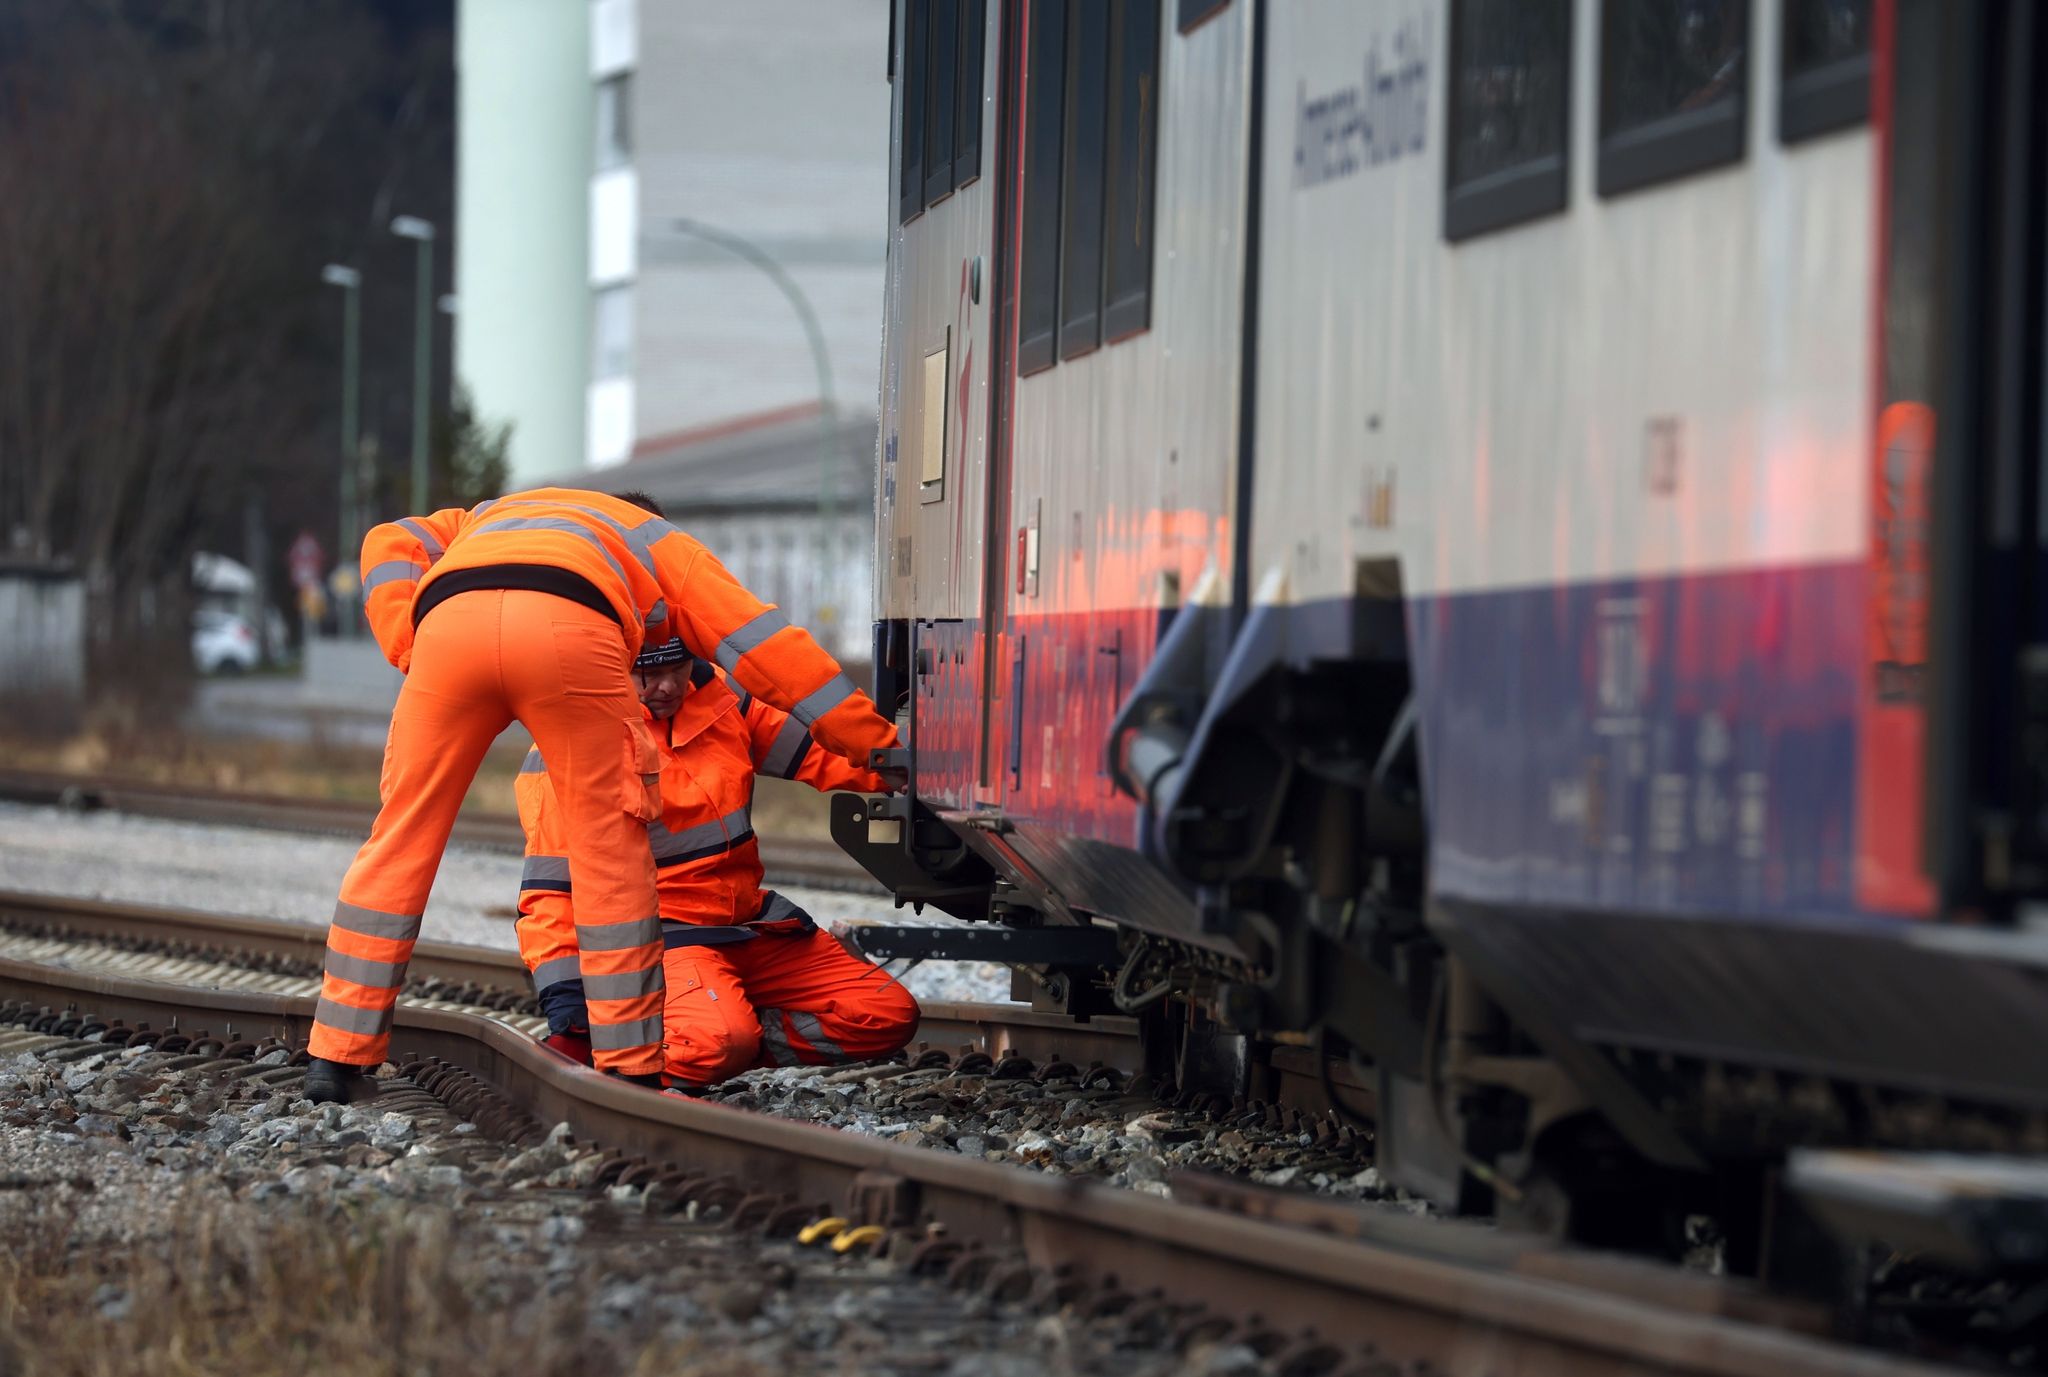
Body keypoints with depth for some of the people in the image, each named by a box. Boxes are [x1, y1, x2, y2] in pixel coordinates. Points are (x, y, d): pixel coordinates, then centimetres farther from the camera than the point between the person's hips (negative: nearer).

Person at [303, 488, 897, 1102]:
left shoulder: (484, 519, 47)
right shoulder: (662, 545, 39)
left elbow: (391, 545, 28)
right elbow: (765, 643, 32)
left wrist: (410, 651, 17)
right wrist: (873, 744, 33)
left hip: (447, 616, 2)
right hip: (567, 629, -2)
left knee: (401, 840, 12)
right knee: (609, 847, 11)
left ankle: (336, 1057, 13)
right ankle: (631, 1066, 11)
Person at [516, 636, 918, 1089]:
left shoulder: (722, 699, 3)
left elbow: (817, 756, 7)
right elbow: (550, 888, -13)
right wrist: (567, 1007, -21)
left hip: (750, 922, 7)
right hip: (661, 935, -7)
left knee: (891, 1016, -4)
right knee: (720, 1041, -37)